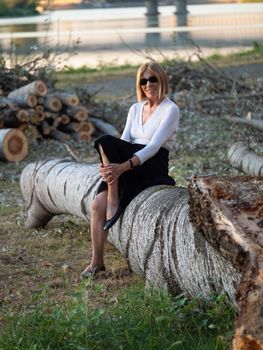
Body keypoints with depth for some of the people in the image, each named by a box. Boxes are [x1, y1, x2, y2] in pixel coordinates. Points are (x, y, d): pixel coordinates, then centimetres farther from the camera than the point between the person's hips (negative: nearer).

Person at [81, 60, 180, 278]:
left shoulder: (170, 110, -4)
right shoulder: (135, 109, 17)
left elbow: (154, 147, -17)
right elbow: (124, 142, 7)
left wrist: (124, 166, -30)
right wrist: (110, 166, -15)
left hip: (153, 166, -6)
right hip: (128, 166, 6)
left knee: (106, 142, -28)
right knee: (98, 204, -20)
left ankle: (114, 201, -21)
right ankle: (97, 261, -13)